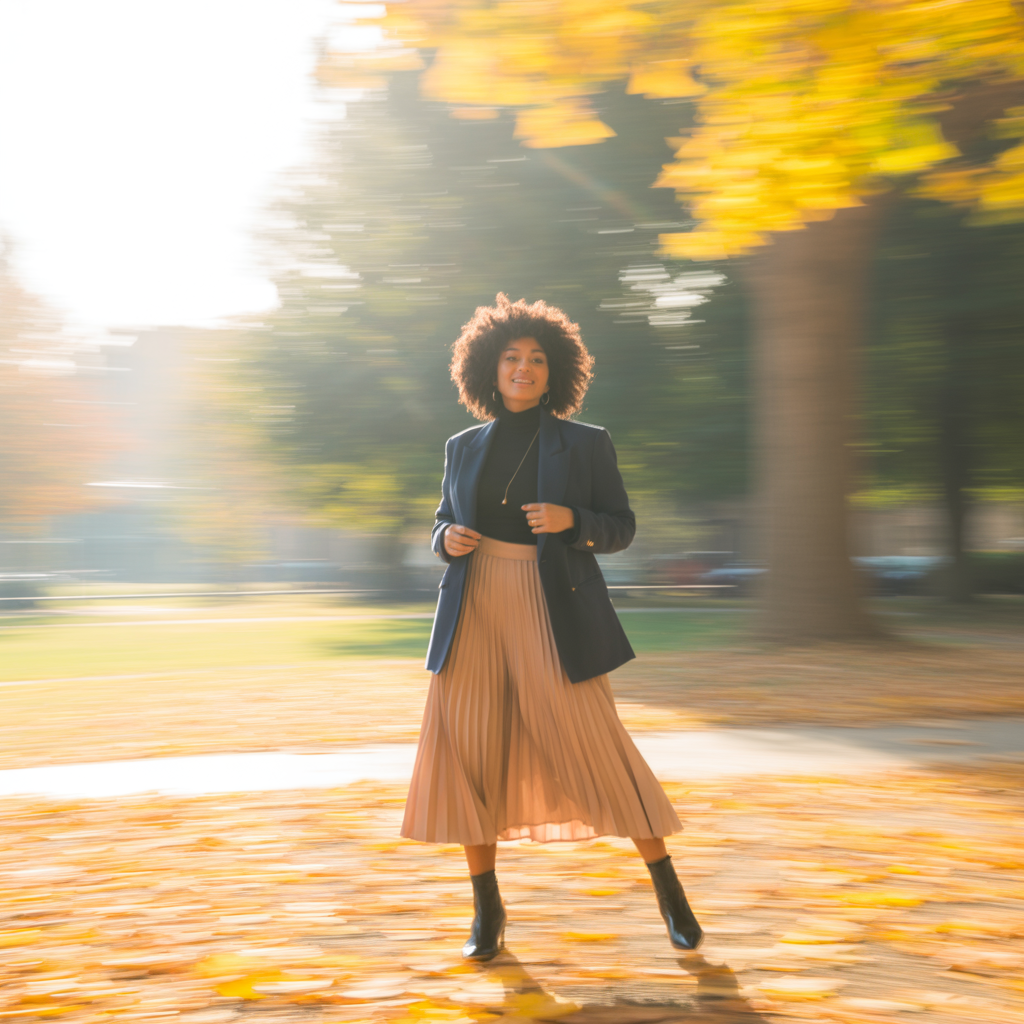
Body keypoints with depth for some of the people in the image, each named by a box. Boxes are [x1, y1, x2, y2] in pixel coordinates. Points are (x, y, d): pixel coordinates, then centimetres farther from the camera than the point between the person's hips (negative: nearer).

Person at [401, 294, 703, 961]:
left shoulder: (586, 444, 3)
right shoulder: (465, 447, 11)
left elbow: (622, 528, 4)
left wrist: (570, 520, -16)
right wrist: (449, 540, -4)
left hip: (554, 616, -3)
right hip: (476, 612, 3)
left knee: (599, 749, -6)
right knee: (465, 752, -3)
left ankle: (670, 892, 11)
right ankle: (488, 909, 13)